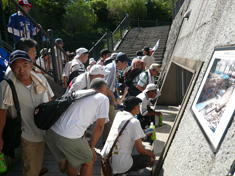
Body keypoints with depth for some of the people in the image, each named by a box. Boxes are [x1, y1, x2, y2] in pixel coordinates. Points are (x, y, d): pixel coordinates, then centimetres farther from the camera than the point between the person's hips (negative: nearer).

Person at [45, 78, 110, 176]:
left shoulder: (78, 92, 22)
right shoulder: (103, 99, 4)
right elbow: (99, 126, -1)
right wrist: (91, 147, 10)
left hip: (51, 131, 7)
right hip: (69, 138, -7)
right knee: (89, 161, 19)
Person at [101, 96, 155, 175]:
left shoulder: (118, 115, 5)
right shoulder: (134, 122, -17)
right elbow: (140, 150, -10)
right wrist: (149, 153, 10)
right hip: (120, 166, -8)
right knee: (151, 158, 9)